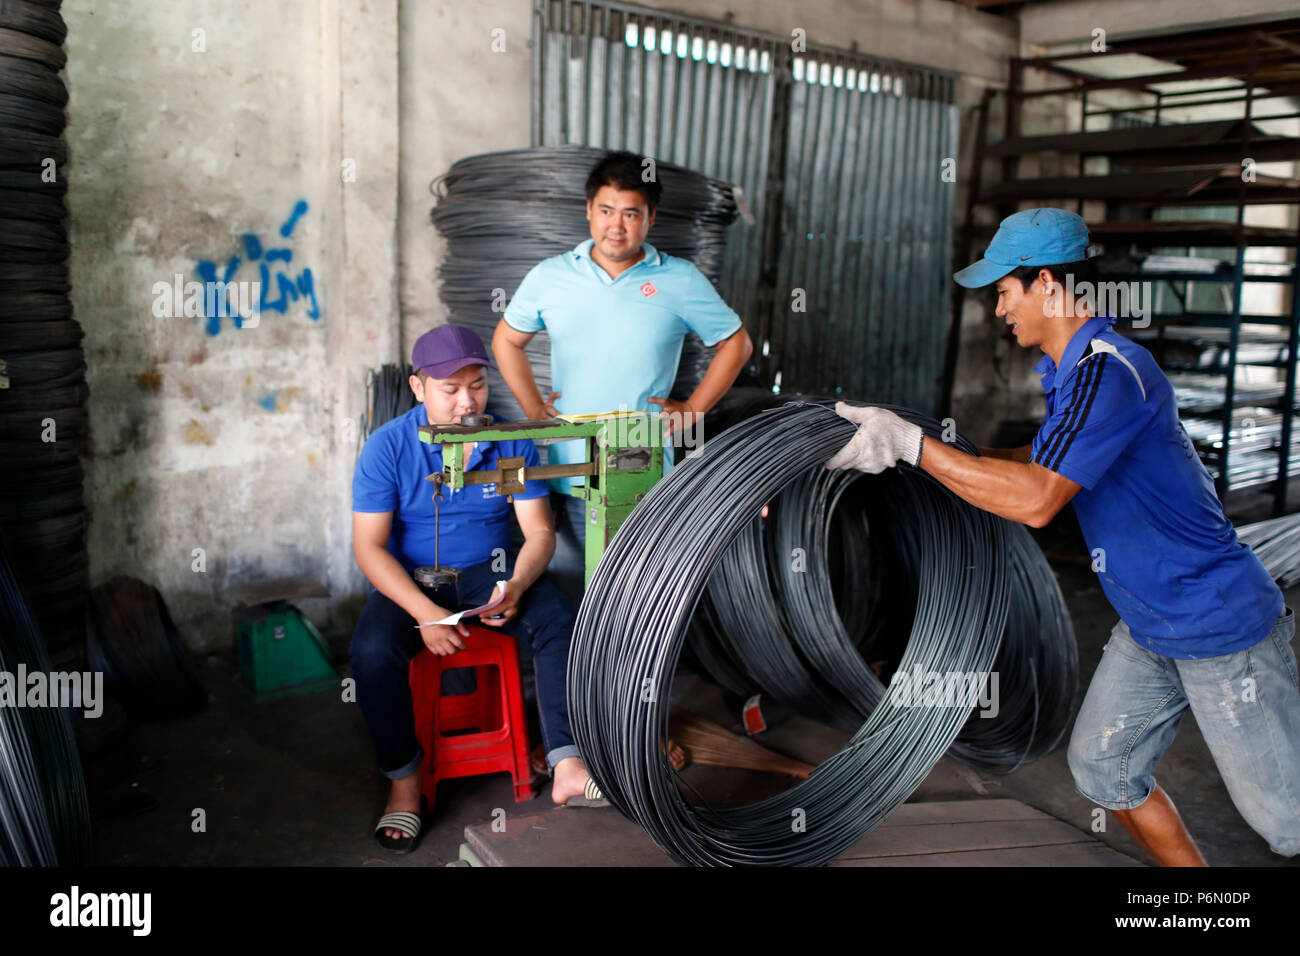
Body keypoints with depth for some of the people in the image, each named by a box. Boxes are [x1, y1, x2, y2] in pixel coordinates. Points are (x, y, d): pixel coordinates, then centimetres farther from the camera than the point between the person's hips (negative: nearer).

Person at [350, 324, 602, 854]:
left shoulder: (512, 442, -5)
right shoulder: (387, 447, -11)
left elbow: (539, 532, -4)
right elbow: (369, 547, -13)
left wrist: (516, 587, -26)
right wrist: (425, 613, -27)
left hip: (491, 570, 2)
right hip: (411, 579, -1)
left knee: (562, 621, -25)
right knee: (372, 651, -29)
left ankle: (567, 768, -23)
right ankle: (404, 784, -8)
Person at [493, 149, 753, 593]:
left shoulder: (681, 281, 2)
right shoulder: (549, 277, 7)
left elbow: (735, 344, 10)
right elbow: (506, 341, 20)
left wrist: (690, 409, 2)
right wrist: (533, 407, 8)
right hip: (567, 468, 2)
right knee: (566, 576, 6)